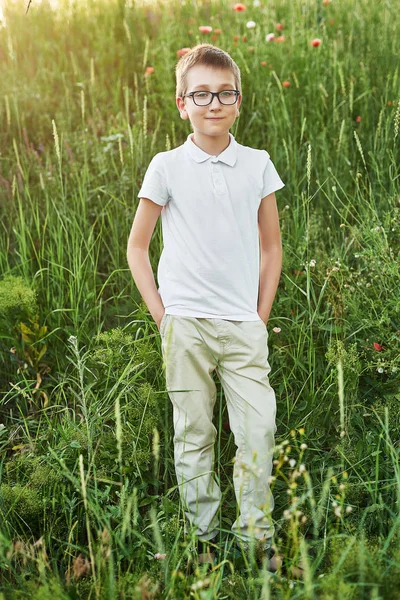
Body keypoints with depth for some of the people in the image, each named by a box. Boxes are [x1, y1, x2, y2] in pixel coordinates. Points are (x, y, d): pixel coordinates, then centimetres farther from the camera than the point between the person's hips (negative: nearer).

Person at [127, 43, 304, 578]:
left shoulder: (258, 164, 6)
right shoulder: (166, 167, 1)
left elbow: (271, 246, 12)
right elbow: (137, 246, 6)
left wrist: (262, 314, 5)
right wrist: (161, 314, -1)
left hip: (244, 324, 1)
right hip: (185, 323, -1)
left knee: (258, 430, -3)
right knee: (193, 434, 7)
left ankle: (257, 536, 12)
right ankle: (203, 535, 20)